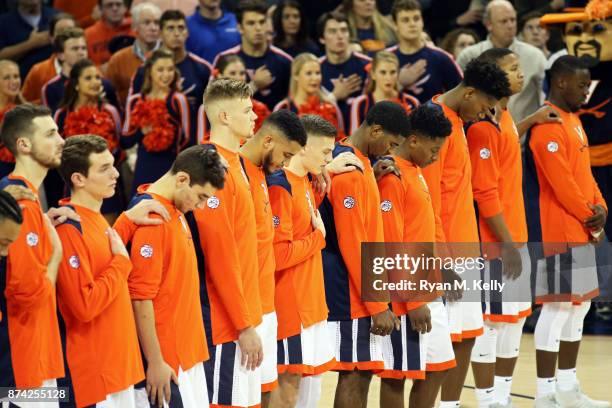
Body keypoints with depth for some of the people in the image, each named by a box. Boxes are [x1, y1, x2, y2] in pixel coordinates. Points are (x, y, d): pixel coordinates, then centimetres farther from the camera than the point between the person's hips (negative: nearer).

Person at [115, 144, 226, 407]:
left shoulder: (176, 212, 11)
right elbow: (140, 297, -20)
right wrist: (155, 363, -18)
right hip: (164, 359, -9)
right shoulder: (150, 217, -18)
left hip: (188, 353, 9)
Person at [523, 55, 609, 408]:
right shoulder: (548, 126, -16)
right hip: (557, 231, -10)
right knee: (558, 307, -7)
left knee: (580, 305, 14)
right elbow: (560, 182, -20)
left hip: (580, 231, 10)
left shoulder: (574, 120, 16)